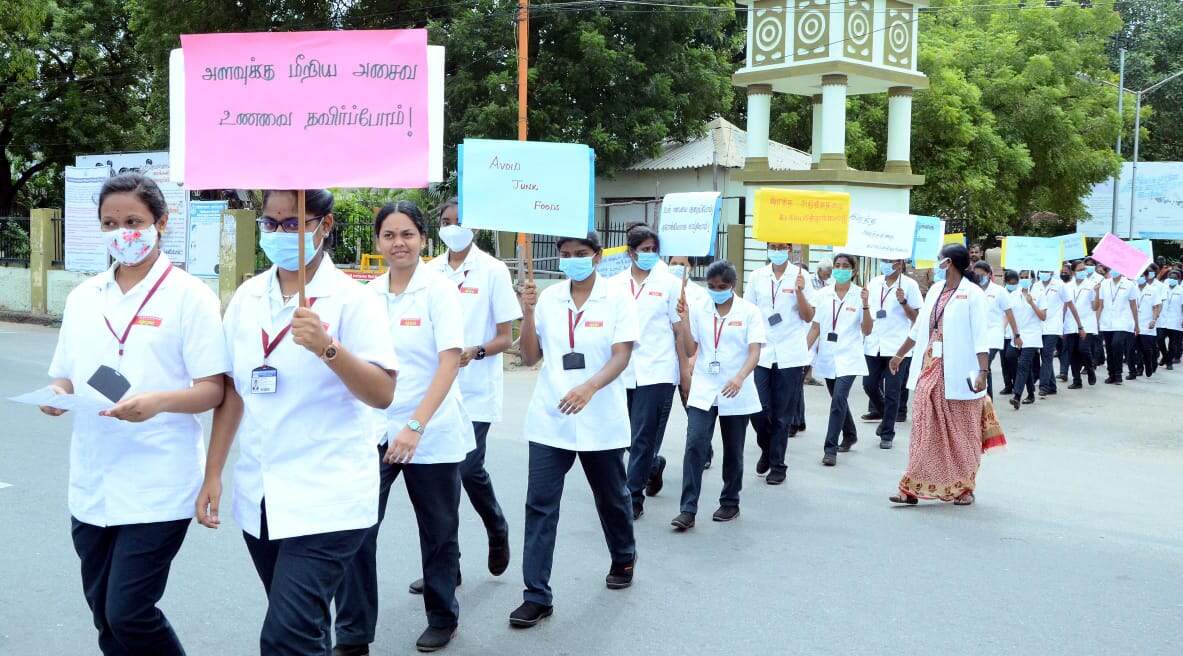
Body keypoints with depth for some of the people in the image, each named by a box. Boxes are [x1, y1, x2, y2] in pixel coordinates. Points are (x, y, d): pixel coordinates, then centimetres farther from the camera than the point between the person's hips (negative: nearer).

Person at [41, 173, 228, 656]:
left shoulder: (190, 296, -6)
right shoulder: (82, 298, 11)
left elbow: (212, 390, -9)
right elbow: (66, 378, 16)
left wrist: (157, 402, -27)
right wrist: (56, 394, -6)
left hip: (157, 486, -6)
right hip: (91, 485, 6)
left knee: (128, 615, -7)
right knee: (105, 617, 13)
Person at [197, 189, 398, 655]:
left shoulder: (353, 300, -9)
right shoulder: (247, 297, 7)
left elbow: (383, 395, -16)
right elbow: (232, 390, 12)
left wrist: (328, 348, -29)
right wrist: (212, 475, 9)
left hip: (326, 503, -6)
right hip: (258, 498, 6)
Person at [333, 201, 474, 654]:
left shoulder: (439, 290, -10)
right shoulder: (368, 293, 3)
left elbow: (450, 361, -18)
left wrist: (416, 425, -26)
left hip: (431, 433, -3)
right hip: (375, 429, 3)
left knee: (438, 531, 12)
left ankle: (443, 618, 32)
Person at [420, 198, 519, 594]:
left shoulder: (492, 271, -4)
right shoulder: (430, 271, 8)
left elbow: (506, 337, -5)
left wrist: (475, 351, -23)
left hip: (475, 389, -4)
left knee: (469, 470, -9)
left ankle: (497, 530, 22)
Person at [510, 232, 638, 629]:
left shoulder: (616, 299, -5)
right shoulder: (548, 299, 3)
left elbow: (621, 356, -13)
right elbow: (530, 358, 5)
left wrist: (589, 387, -31)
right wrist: (528, 314, -10)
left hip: (601, 420, -2)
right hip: (550, 419, 2)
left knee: (611, 496, 17)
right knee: (540, 505, -5)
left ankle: (623, 558, 44)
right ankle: (537, 596, 1)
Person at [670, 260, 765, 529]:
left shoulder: (749, 312, -3)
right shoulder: (698, 310, 3)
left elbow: (754, 352, -11)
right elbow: (690, 351, 3)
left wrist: (740, 378, -28)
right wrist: (684, 320, -9)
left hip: (735, 393, -1)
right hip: (703, 391, 1)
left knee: (733, 451, 10)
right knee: (694, 445, -12)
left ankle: (730, 502, 28)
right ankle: (688, 509, -11)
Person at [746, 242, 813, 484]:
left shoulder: (799, 275, 0)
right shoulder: (757, 276, 7)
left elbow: (808, 317, 0)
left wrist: (800, 291, -14)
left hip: (790, 355, -2)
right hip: (762, 352, 2)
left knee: (783, 415, 3)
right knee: (758, 409, -4)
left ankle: (777, 465, 14)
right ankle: (767, 449, 24)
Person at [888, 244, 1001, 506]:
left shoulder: (972, 293, -8)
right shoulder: (935, 290, 12)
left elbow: (980, 335, -15)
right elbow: (919, 327, 22)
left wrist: (983, 371, -24)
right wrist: (900, 354, 29)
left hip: (957, 374, -6)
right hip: (930, 369, 6)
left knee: (961, 433, 5)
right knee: (925, 429, 4)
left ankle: (964, 487, 18)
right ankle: (914, 487, 5)